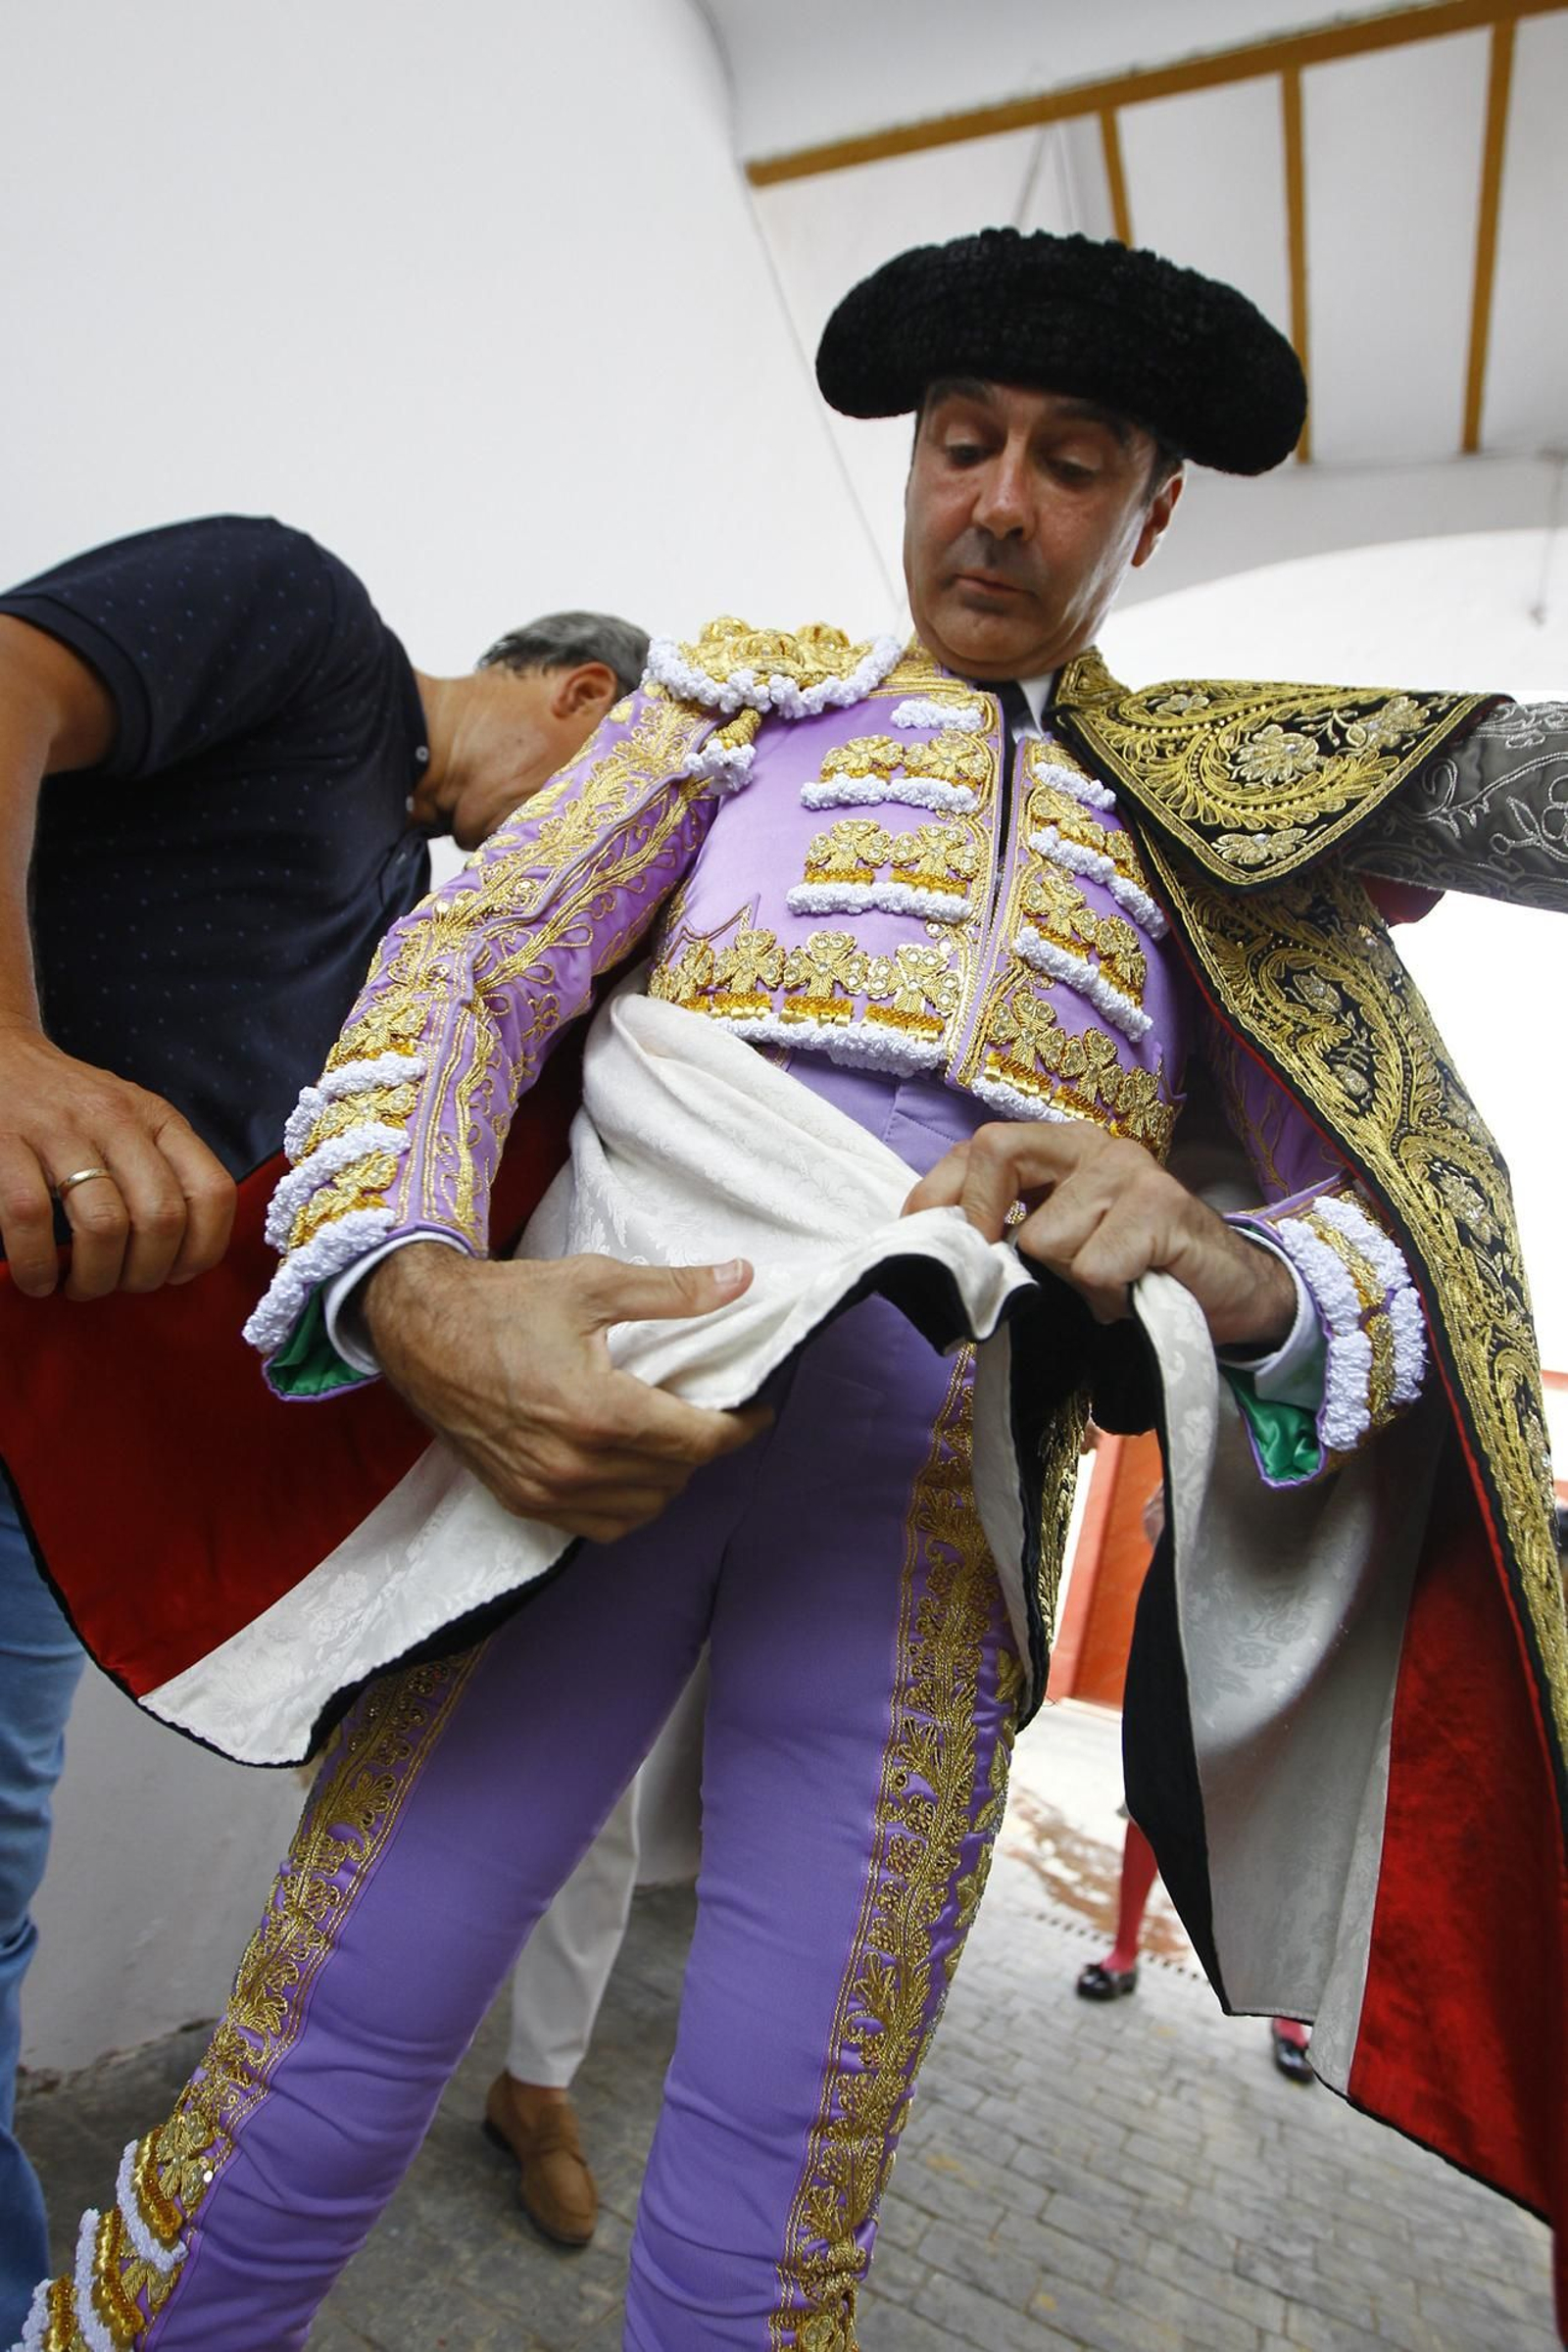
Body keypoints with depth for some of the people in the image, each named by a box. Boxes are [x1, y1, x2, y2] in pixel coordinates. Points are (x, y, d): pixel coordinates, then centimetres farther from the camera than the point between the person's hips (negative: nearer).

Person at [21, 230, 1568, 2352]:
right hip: (601, 1372, 0)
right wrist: (416, 1291, -16)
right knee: (315, 2073, -4)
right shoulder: (751, 695, 19)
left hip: (949, 1478, 1)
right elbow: (472, 960, 6)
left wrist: (1233, 1271, -14)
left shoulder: (1218, 827, 20)